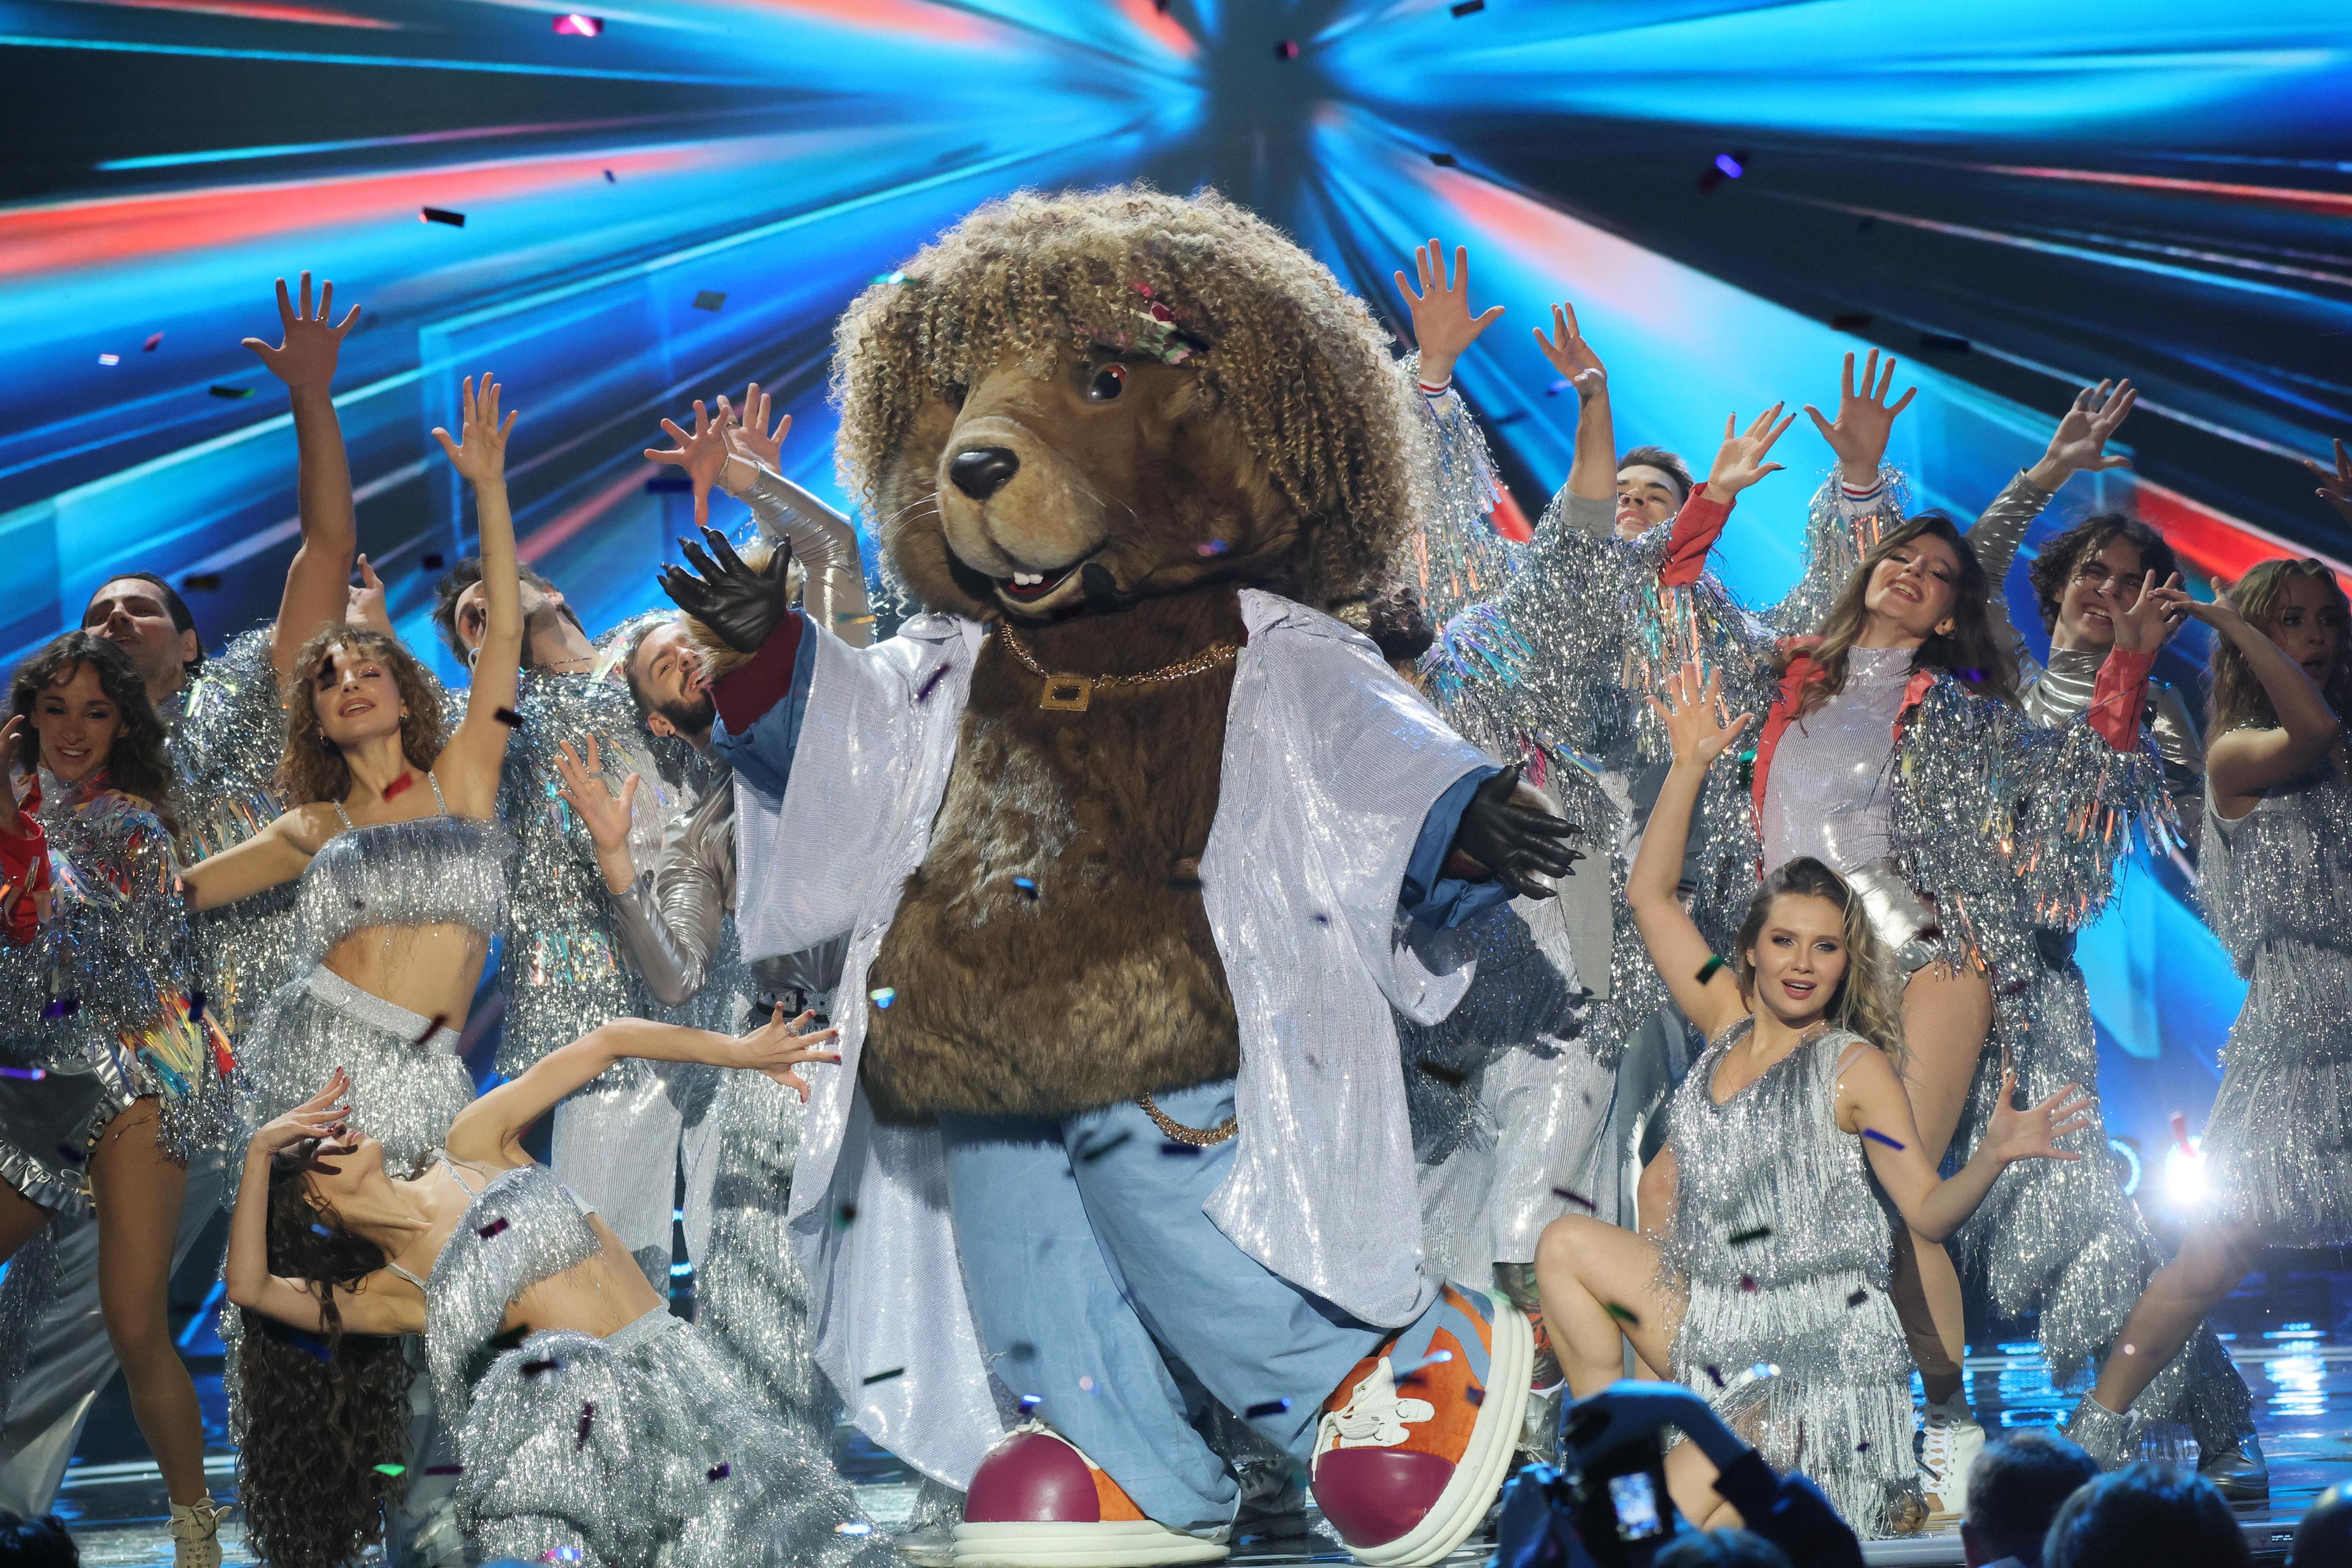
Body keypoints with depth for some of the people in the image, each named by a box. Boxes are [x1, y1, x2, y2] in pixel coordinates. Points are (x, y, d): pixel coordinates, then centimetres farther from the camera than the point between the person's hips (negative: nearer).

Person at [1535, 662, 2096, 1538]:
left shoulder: (1855, 1067, -9)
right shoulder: (1728, 1024, 6)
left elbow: (1929, 1212, -11)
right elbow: (1649, 895, 9)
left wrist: (1995, 1156, -30)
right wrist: (1690, 766, 4)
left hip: (1819, 1355, -7)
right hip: (1717, 1320, 7)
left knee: (1683, 1514, -22)